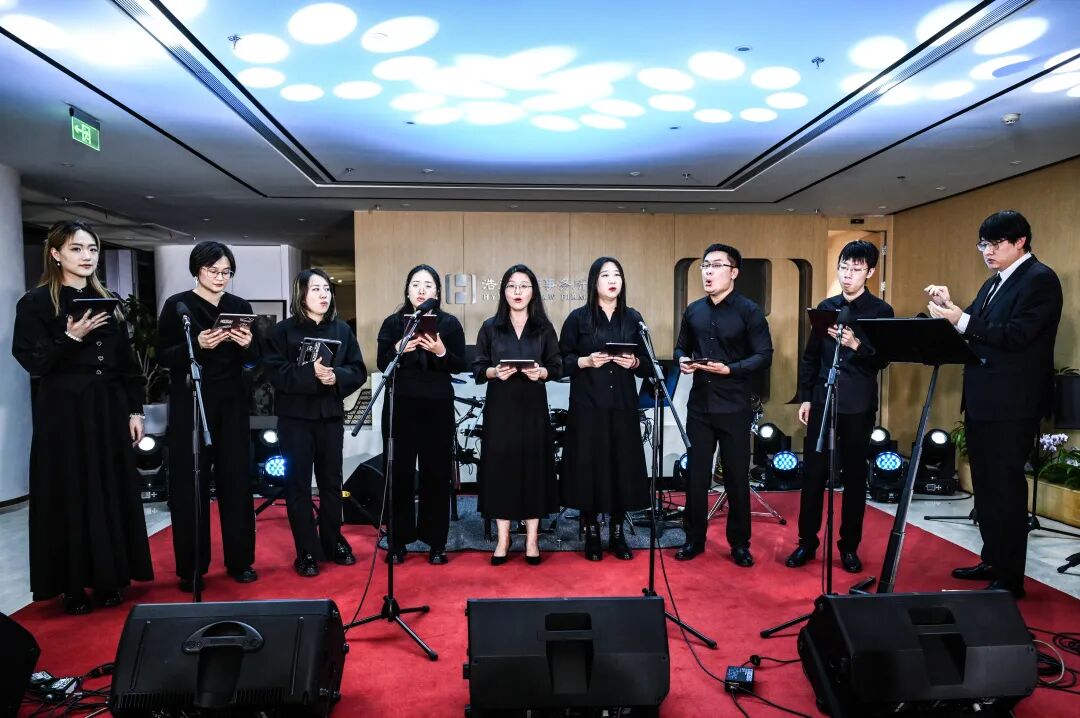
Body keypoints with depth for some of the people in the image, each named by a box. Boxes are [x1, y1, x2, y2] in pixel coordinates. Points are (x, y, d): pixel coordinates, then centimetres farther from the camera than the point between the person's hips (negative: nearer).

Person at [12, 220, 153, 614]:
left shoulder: (109, 301, 11)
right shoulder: (35, 302, -3)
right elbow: (32, 361, -9)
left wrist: (135, 410, 6)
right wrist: (71, 338, -22)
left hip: (109, 409, 5)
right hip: (64, 412, -4)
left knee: (112, 492, 7)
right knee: (70, 496, 2)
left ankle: (109, 578, 19)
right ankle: (72, 585, 13)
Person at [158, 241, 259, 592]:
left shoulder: (240, 306, 10)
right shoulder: (177, 305, 0)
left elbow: (253, 360, 10)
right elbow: (163, 356, -5)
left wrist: (247, 345, -11)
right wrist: (196, 345, -21)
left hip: (232, 404, 3)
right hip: (190, 403, -3)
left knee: (236, 479, 5)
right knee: (190, 483, -1)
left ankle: (240, 560, 16)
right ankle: (192, 567, 9)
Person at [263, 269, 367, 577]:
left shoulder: (342, 329, 5)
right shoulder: (283, 330, -4)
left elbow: (358, 371, 2)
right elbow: (275, 372, -14)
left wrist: (336, 377, -17)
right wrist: (311, 374, -24)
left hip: (330, 415, 3)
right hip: (295, 417, -3)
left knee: (331, 481, 12)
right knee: (298, 483, 2)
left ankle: (333, 542, 27)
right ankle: (307, 552, 11)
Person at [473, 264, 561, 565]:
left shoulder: (544, 328, 5)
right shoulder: (490, 327, 4)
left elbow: (557, 367, 5)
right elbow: (477, 369, 4)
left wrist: (541, 372, -16)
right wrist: (494, 371, -16)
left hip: (533, 408, 0)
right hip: (500, 408, 0)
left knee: (533, 465, 1)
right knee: (500, 466, 1)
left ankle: (532, 538, 12)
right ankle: (503, 538, 12)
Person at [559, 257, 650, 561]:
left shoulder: (633, 317, 9)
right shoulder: (578, 318, 1)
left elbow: (648, 364, 10)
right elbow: (562, 361, 0)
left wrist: (634, 362, -11)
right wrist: (586, 361, -17)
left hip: (623, 405, 3)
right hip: (587, 405, -2)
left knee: (622, 466, 4)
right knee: (589, 467, -1)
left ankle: (617, 534, 18)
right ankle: (591, 534, 14)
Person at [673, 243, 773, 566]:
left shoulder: (749, 311, -4)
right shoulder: (693, 311, 10)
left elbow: (764, 355, -9)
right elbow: (681, 347, 18)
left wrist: (730, 369, -21)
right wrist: (682, 361, -5)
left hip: (734, 407, -4)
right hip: (699, 405, 4)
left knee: (737, 476, 6)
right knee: (696, 474, 8)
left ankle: (739, 543, 20)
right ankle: (694, 538, 21)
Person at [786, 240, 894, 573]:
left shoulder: (881, 311, -1)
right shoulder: (826, 306, 8)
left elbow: (882, 361, -8)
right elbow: (810, 356, 10)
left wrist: (857, 345, -26)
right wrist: (805, 397, 5)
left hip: (858, 406, -2)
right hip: (822, 401, 3)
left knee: (854, 477, 7)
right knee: (812, 474, 4)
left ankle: (850, 546, 20)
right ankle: (807, 541, 16)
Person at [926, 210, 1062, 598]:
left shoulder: (1040, 279, -10)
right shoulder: (993, 284, 17)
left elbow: (1016, 335, -22)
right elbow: (975, 330, 11)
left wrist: (962, 319, -28)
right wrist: (949, 308, -5)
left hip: (1012, 404, -9)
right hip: (982, 400, 9)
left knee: (1006, 487, -4)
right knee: (985, 486, 16)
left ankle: (1010, 578, 6)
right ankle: (992, 560, 28)